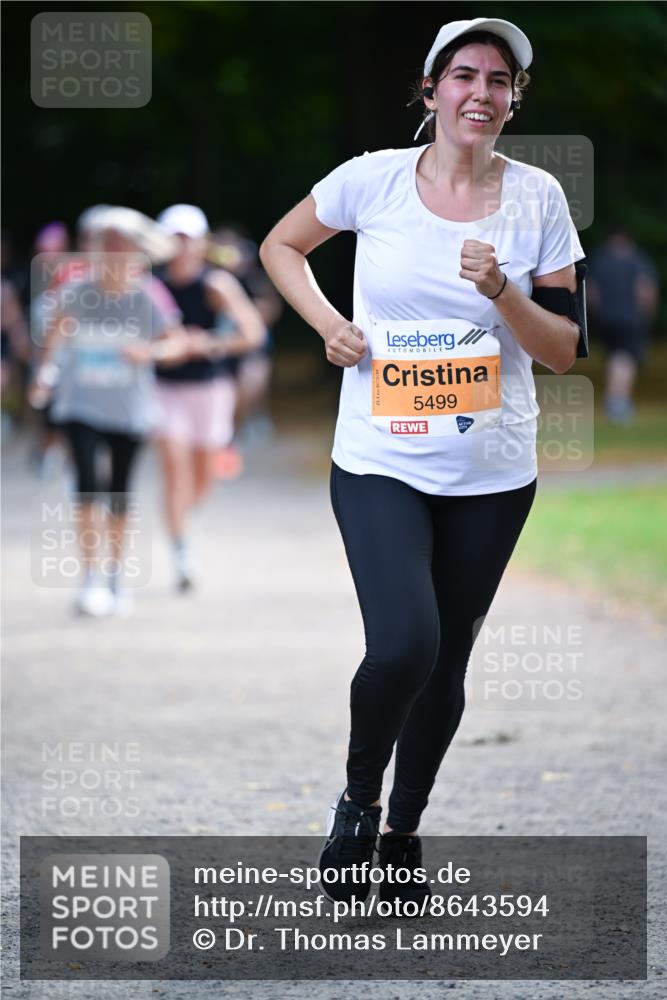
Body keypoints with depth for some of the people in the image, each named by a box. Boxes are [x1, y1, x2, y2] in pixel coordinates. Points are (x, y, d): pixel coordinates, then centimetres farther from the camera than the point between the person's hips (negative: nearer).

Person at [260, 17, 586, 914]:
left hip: (492, 474, 2)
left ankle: (404, 830, 32)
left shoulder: (536, 198, -1)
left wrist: (502, 293, -17)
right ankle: (358, 799, 7)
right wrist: (328, 325, -3)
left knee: (447, 664, 10)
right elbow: (281, 247, 14)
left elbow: (563, 351, 1)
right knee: (405, 647, -21)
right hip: (381, 462, -2)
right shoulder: (374, 180, -4)